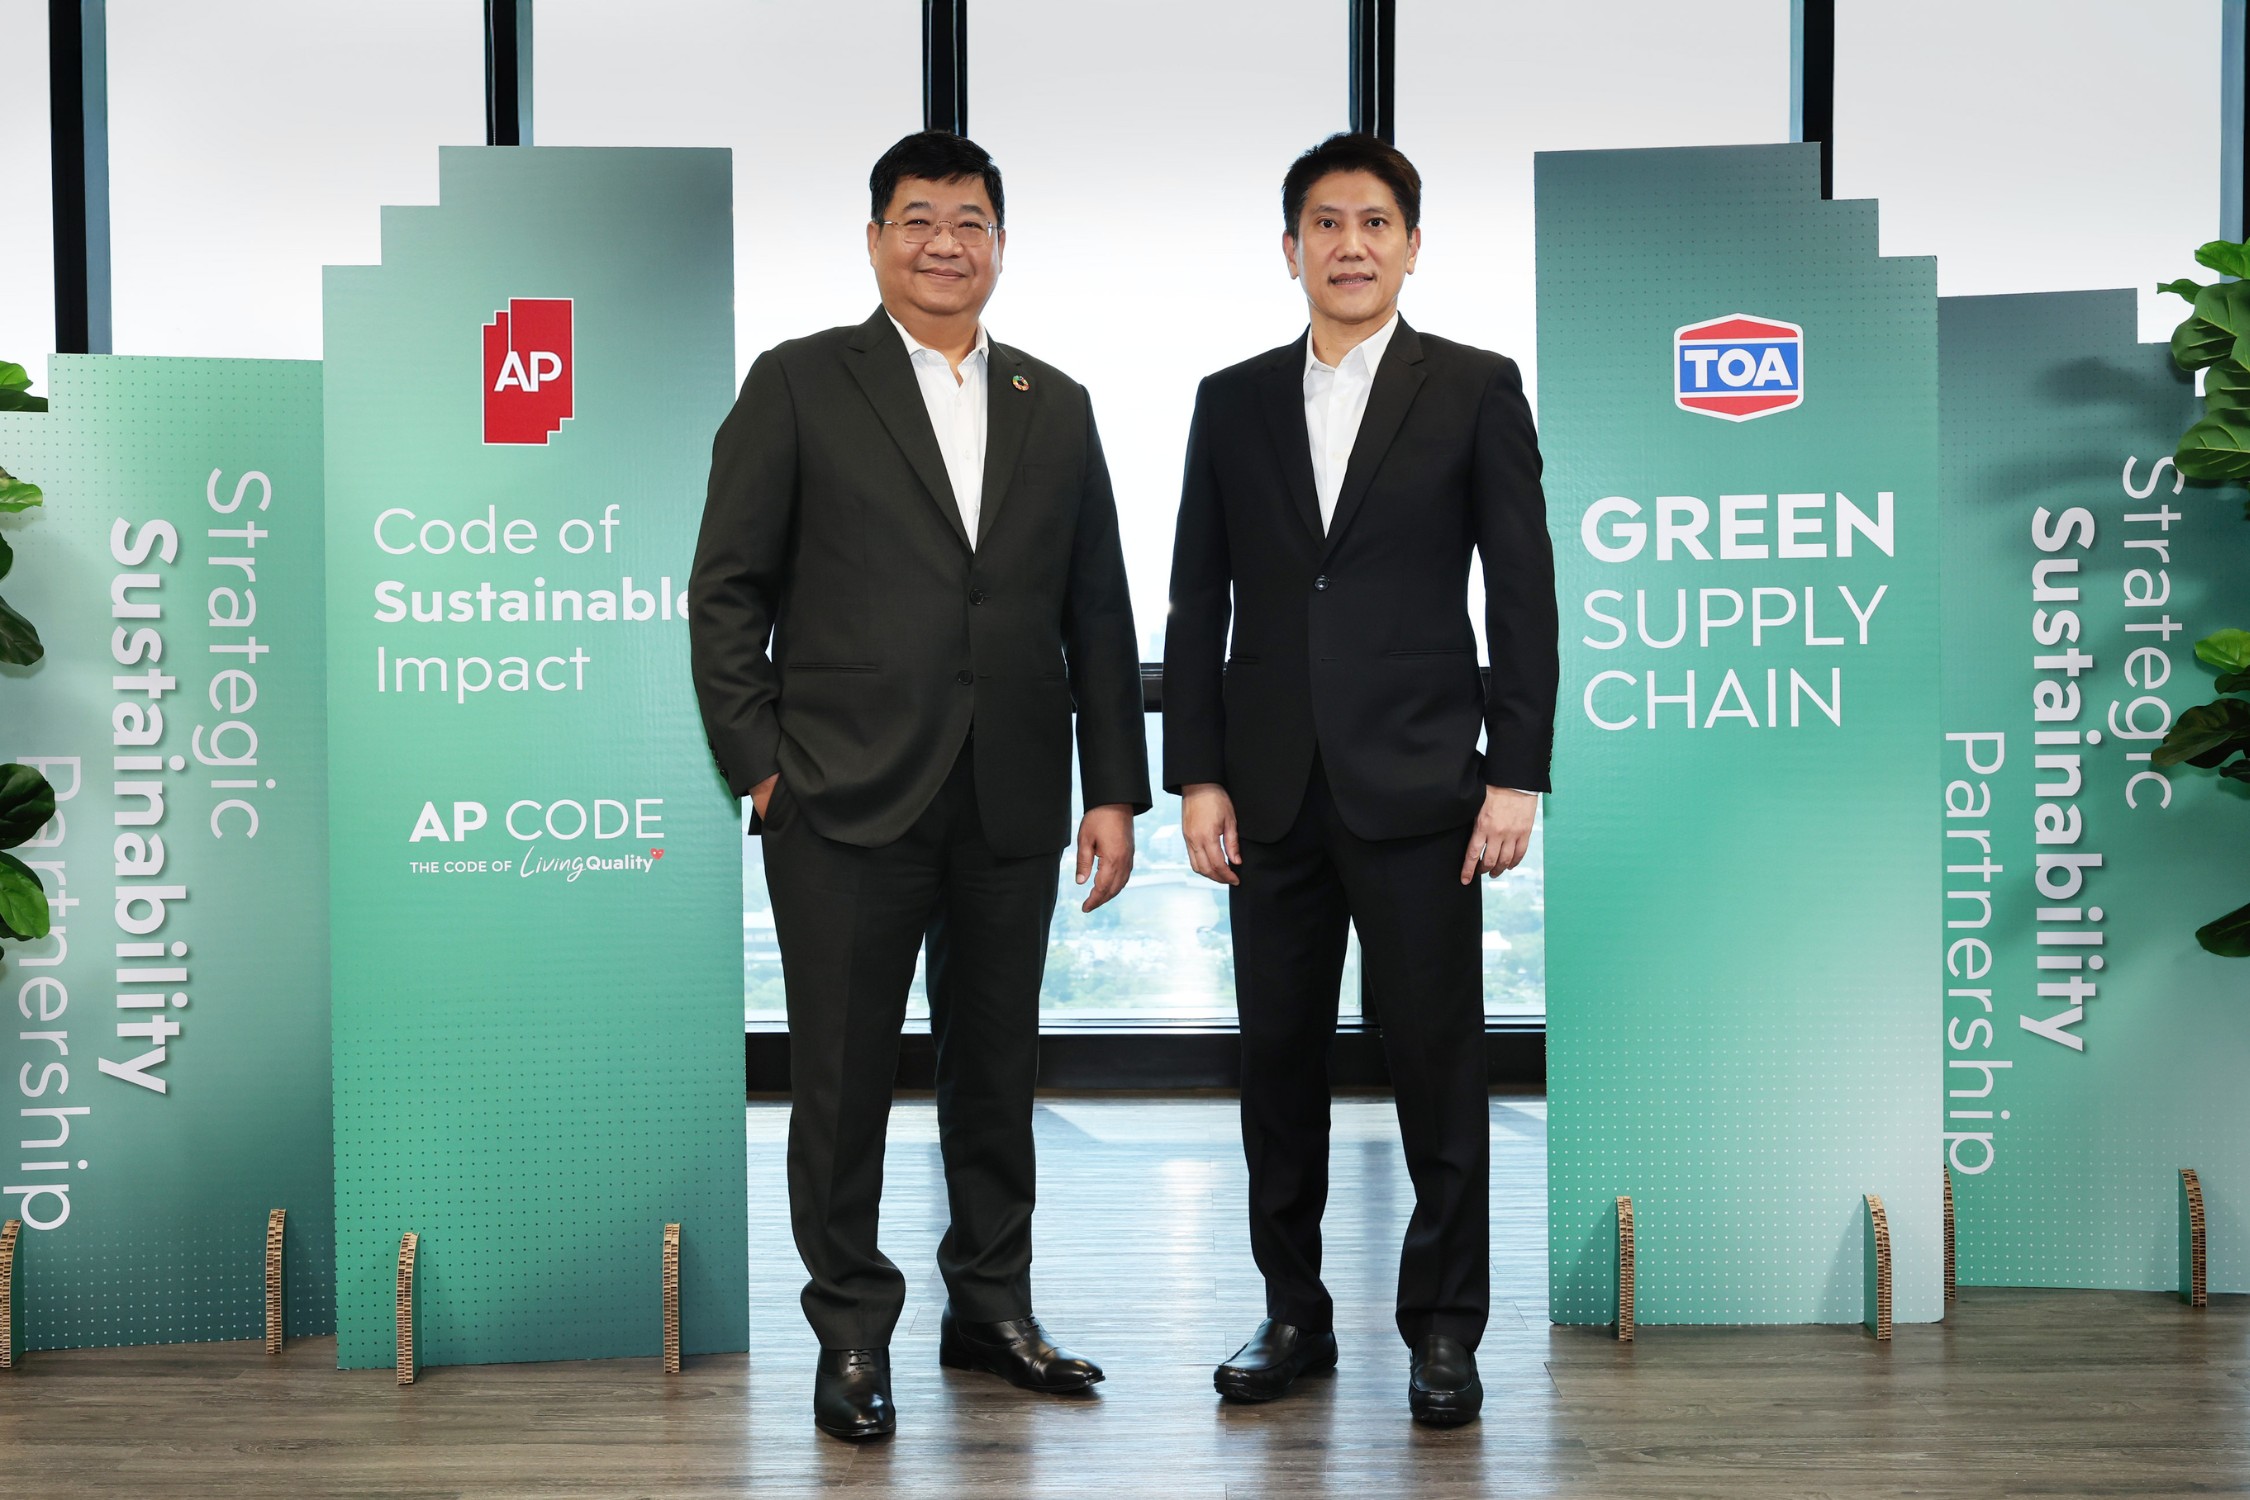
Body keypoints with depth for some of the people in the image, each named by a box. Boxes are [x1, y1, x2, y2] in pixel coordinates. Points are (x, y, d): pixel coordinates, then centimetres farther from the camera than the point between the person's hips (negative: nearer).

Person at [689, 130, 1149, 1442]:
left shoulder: (1057, 408, 12)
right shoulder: (801, 386, 2)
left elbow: (1098, 616, 11)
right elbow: (728, 590, -1)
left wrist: (1115, 788, 6)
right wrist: (757, 764, -7)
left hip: (1013, 802, 4)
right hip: (848, 796, -3)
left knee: (998, 1065, 13)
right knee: (844, 1074, 4)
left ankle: (992, 1307, 28)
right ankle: (853, 1331, 19)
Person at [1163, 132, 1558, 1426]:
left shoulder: (1477, 389, 3)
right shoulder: (1233, 401, 10)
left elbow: (1523, 590, -1)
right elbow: (1198, 601, 9)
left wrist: (1517, 774, -7)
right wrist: (1197, 773, 2)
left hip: (1417, 786, -3)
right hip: (1272, 790, 3)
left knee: (1438, 1064, 2)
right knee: (1281, 1063, 9)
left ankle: (1443, 1329, 16)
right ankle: (1295, 1313, 23)